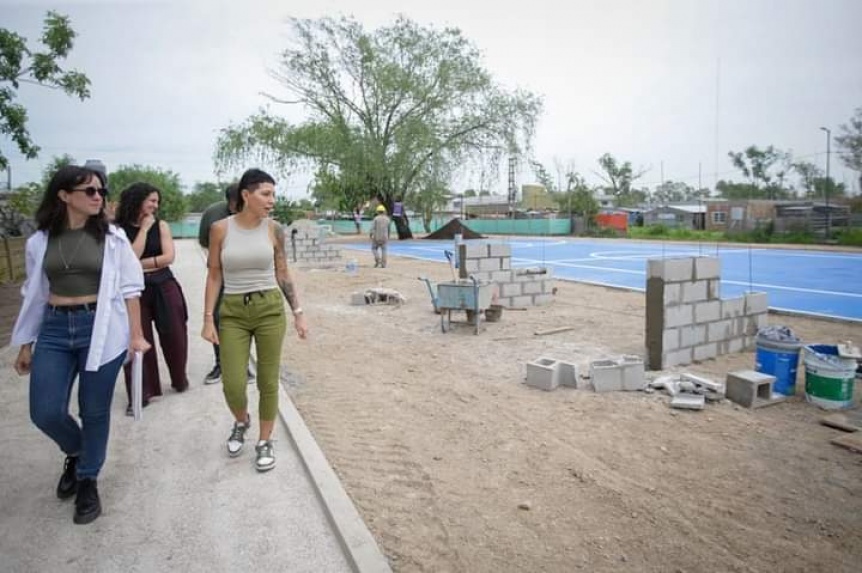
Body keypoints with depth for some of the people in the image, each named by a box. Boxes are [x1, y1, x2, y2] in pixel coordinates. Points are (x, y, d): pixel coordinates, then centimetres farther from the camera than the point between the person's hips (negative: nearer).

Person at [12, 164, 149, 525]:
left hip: (101, 329, -2)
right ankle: (76, 453, 35)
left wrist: (136, 335, -6)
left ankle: (87, 481, 28)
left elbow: (129, 289, -1)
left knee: (95, 412, 6)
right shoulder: (40, 241, 5)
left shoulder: (112, 238, -2)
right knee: (45, 413, 1)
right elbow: (34, 295, 11)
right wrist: (25, 344, 12)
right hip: (54, 329, 3)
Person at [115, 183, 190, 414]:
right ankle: (141, 393, 14)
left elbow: (169, 257, -6)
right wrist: (143, 229, -11)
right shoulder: (118, 229, -2)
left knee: (174, 337, 9)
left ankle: (180, 380, 32)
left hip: (164, 287, 2)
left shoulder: (161, 226, 3)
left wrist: (139, 264, -11)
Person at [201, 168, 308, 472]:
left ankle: (265, 442, 26)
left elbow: (283, 275, 5)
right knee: (232, 385, -1)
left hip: (270, 309, 0)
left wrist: (298, 313, 1)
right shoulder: (220, 228, -3)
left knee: (268, 381, 6)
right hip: (232, 312, 0)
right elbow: (214, 276, 1)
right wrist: (208, 318, -3)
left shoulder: (274, 229, -2)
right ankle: (241, 422, 34)